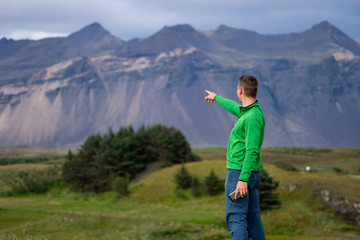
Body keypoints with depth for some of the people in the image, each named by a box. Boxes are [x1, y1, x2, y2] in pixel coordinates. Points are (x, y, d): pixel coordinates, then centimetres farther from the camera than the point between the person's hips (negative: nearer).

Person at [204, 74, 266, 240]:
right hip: (252, 174, 10)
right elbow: (234, 107, 35)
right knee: (252, 217, 11)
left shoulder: (252, 117, -18)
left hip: (239, 172, -10)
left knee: (235, 218, -9)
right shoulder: (247, 111, 11)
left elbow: (252, 151, -23)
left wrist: (243, 179, -26)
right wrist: (217, 97, 52)